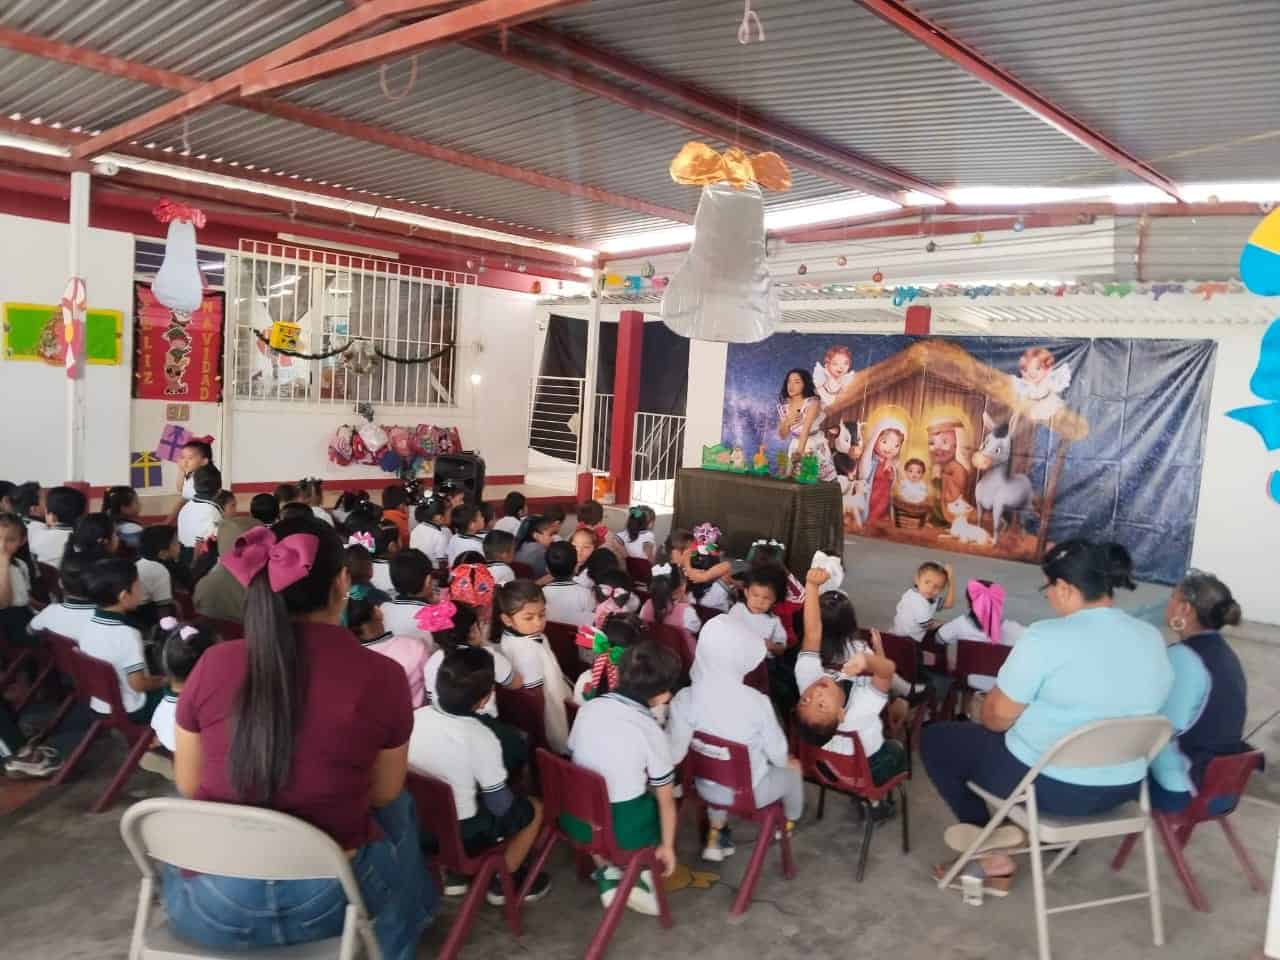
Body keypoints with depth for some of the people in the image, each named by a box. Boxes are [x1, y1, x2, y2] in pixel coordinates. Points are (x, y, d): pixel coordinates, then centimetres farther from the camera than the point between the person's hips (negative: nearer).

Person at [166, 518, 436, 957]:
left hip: (209, 905, 2)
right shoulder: (382, 676, -16)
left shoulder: (213, 663, -10)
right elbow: (383, 793, 0)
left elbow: (189, 788, 4)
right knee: (399, 809, 30)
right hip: (325, 902, -2)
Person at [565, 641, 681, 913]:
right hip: (622, 828, -3)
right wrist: (667, 846, 8)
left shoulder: (588, 708, -5)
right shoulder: (651, 732, -16)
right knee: (662, 804, 25)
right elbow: (665, 800, -8)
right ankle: (644, 878, 12)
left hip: (575, 818, 3)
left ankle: (607, 874, 19)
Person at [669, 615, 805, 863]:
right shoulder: (756, 702, -29)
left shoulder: (685, 699, -25)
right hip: (749, 792, -2)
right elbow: (777, 752, -14)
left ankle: (715, 836, 33)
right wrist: (785, 761, 9)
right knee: (792, 769, 28)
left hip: (706, 787, 2)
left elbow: (673, 754, -21)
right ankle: (789, 821, 54)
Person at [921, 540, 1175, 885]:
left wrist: (991, 702, 7)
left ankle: (992, 852, 12)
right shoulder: (1153, 638, -2)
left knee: (935, 739, 12)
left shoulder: (1046, 637, -23)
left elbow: (997, 717, -16)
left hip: (1050, 785, -7)